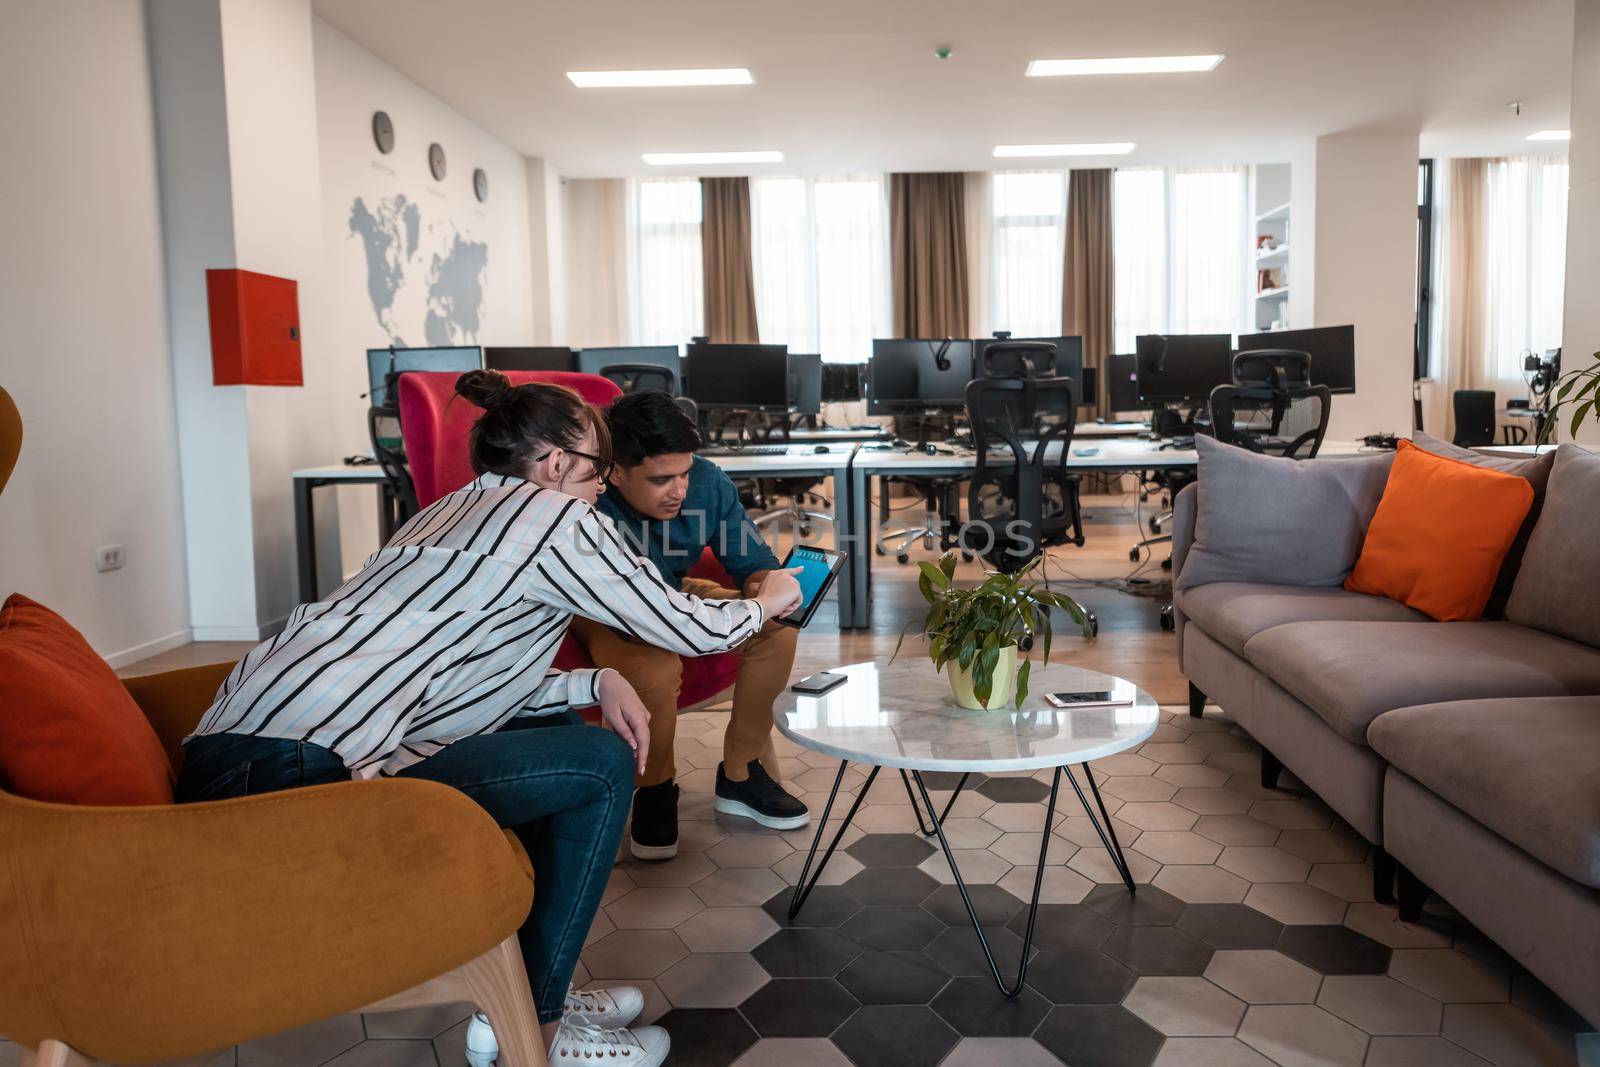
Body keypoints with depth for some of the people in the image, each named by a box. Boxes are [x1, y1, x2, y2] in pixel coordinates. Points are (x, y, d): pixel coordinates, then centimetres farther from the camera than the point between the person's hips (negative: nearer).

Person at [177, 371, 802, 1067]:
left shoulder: (454, 511, 22)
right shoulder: (554, 516, -5)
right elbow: (686, 627, 2)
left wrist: (595, 683, 11)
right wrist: (764, 604, 22)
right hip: (294, 774, -10)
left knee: (559, 724, 18)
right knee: (602, 762, -3)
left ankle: (528, 990, 24)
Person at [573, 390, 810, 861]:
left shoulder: (707, 481, -20)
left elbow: (754, 561, -13)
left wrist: (765, 588, -36)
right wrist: (693, 599, -54)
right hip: (602, 618, -6)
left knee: (779, 630, -12)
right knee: (657, 670, -37)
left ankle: (740, 774, 3)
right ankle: (655, 787, -5)